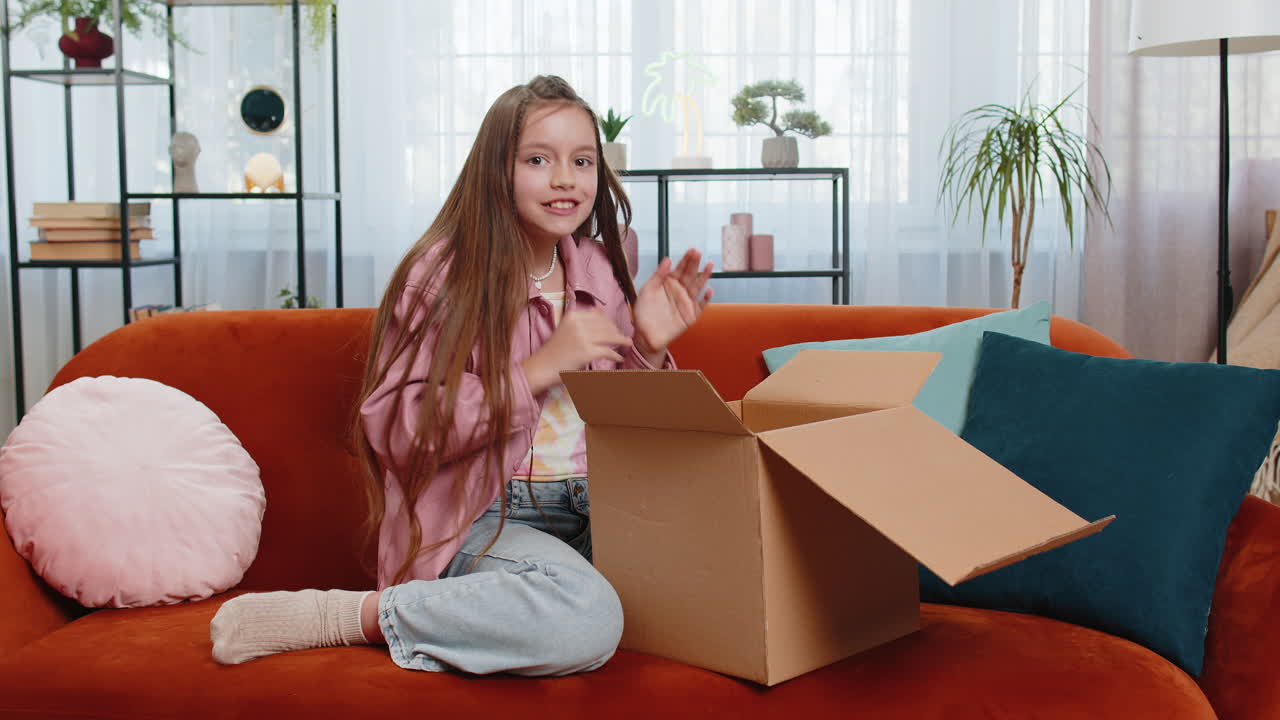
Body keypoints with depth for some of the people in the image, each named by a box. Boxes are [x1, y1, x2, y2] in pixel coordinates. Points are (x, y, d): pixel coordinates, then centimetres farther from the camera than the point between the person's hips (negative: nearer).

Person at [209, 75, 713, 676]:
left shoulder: (597, 269, 12)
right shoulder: (443, 275, -5)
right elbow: (396, 430, -15)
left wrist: (647, 348, -2)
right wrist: (540, 368, -17)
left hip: (591, 513, 8)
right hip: (479, 519, -7)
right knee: (585, 622, -36)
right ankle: (345, 615, -16)